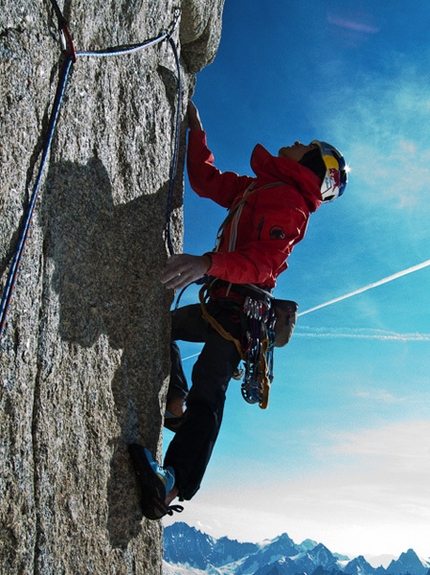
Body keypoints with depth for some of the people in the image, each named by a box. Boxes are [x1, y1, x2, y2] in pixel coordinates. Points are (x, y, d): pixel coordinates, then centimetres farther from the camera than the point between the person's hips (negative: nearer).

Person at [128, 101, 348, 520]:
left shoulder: (288, 204, -9)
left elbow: (262, 263, -25)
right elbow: (205, 180, 31)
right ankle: (175, 406, 8)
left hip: (240, 308, -10)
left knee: (207, 388, -24)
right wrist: (195, 128, 31)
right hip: (223, 305, 10)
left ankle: (175, 482, -35)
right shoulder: (253, 188, 21)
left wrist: (208, 263, -39)